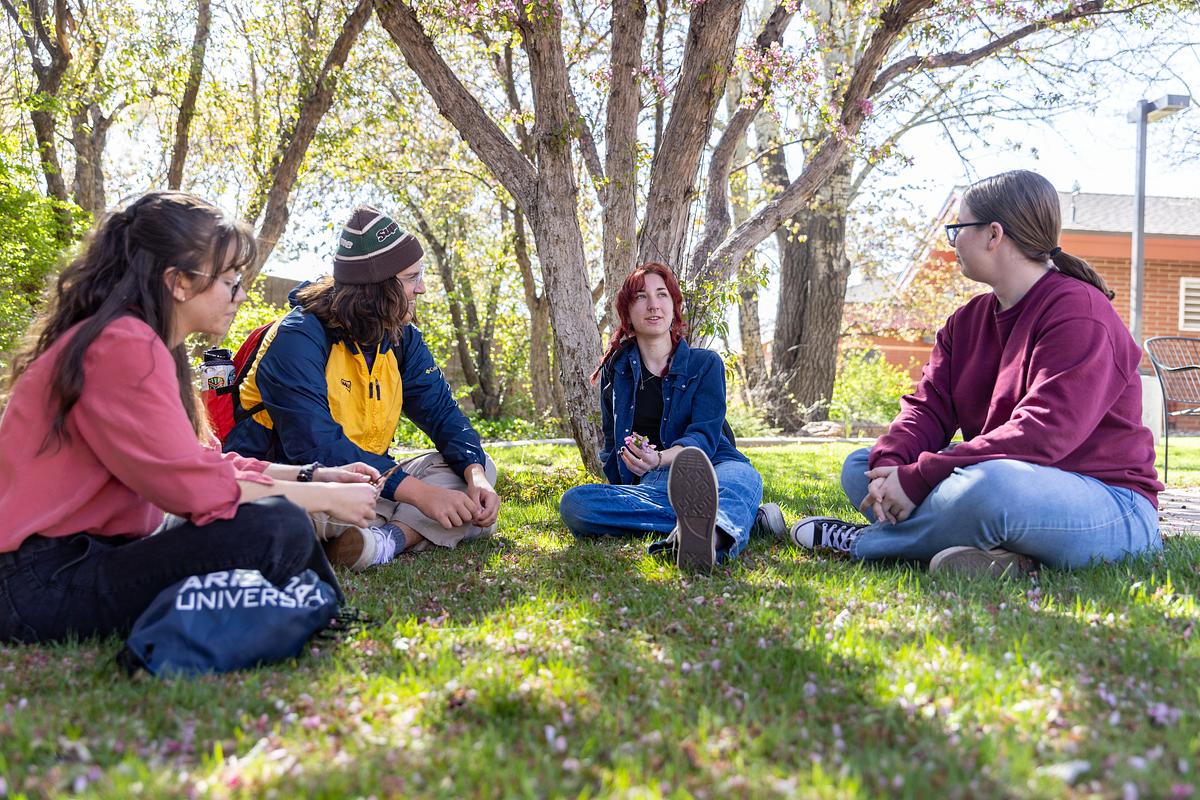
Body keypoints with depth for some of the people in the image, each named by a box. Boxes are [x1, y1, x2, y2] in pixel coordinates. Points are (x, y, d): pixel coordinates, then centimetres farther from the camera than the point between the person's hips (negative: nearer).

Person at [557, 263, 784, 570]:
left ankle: (711, 538, -77)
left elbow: (704, 435, -7)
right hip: (649, 486, 2)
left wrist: (660, 459, -29)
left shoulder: (705, 363, 9)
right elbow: (611, 441, 21)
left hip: (710, 474, -2)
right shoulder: (616, 369, 17)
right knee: (573, 503, -29)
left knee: (743, 476, -37)